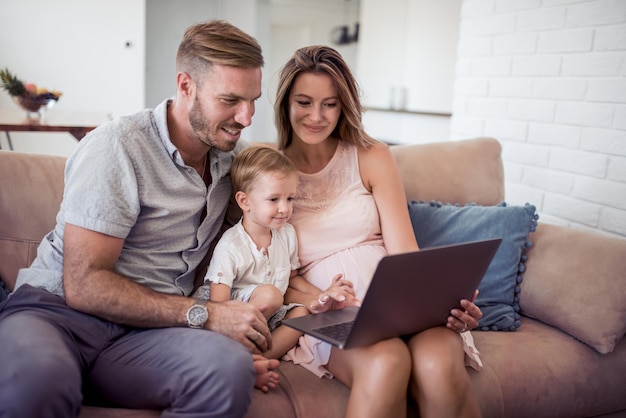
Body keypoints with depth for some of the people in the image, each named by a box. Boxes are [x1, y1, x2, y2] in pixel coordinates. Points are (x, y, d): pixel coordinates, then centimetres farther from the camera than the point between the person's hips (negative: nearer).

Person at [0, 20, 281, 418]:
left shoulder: (232, 157, 11)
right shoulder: (116, 146, -9)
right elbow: (83, 286, -14)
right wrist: (204, 314, -18)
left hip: (148, 330, 4)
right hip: (60, 310, -4)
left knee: (231, 367, -30)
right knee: (36, 379, -39)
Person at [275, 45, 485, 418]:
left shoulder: (372, 157, 9)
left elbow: (404, 253, 1)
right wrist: (315, 300, -17)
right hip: (327, 315, -1)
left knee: (440, 366, -31)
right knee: (386, 362, -35)